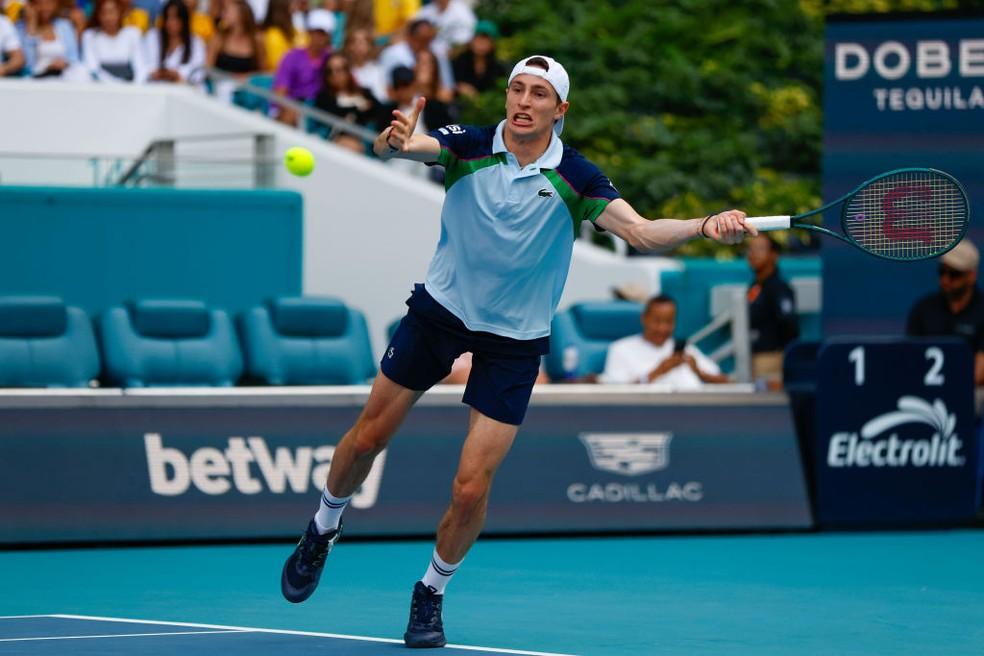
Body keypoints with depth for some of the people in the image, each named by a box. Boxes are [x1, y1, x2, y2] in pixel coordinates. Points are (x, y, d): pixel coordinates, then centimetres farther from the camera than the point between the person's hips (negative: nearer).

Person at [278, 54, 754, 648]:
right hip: (440, 309, 1)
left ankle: (432, 593, 21)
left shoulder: (575, 179, -15)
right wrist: (395, 143, -55)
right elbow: (397, 148, -30)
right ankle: (325, 528, 41)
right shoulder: (468, 147, -13)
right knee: (369, 436, 11)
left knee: (471, 490, -5)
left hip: (514, 339, -1)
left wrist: (706, 226, -42)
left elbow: (642, 232, -23)